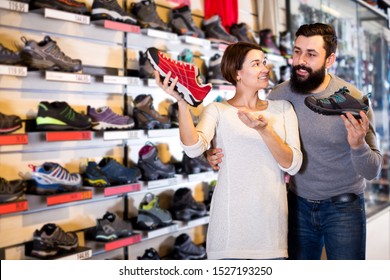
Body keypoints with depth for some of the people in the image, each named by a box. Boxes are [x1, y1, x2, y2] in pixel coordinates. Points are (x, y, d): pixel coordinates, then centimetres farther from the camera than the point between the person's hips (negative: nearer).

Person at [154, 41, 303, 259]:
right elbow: (194, 149, -16)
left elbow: (293, 165, -1)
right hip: (231, 221, -3)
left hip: (272, 222, 3)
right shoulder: (218, 110, 2)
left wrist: (264, 130, -16)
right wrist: (181, 102, -26)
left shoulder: (283, 108, 9)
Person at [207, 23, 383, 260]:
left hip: (343, 205, -2)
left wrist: (359, 145, -35)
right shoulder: (279, 95, -7)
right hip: (298, 204, 2)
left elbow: (372, 172, -14)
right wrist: (219, 154, -18)